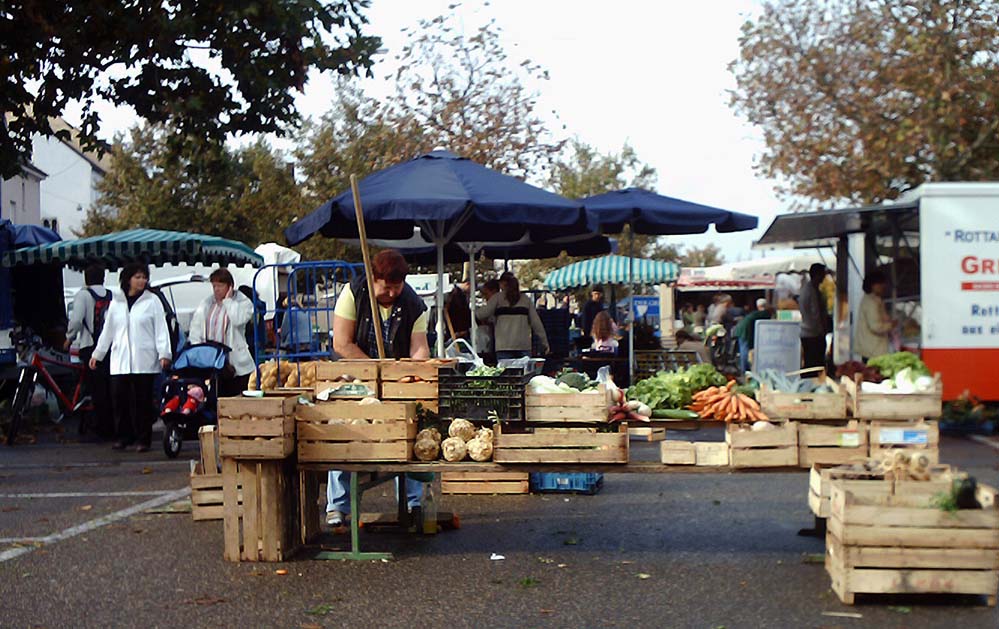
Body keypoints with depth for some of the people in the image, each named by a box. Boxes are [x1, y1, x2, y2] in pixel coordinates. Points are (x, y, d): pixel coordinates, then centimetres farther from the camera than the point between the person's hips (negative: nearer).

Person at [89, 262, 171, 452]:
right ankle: (123, 436, 12)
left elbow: (161, 329, 0)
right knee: (120, 399, 0)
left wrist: (164, 353, -9)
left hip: (144, 361, -3)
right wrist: (97, 354, 20)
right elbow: (107, 330, 20)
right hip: (120, 360, 3)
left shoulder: (152, 301, 3)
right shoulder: (116, 302, 13)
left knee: (142, 400, -3)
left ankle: (142, 439, 5)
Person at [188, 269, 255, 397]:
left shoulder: (243, 302, 1)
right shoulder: (206, 304, 15)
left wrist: (227, 300, -8)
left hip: (235, 364, -3)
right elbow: (196, 328, 12)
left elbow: (238, 319, -19)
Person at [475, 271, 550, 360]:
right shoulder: (526, 299, 11)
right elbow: (536, 322, 9)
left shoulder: (498, 297, 3)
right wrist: (544, 343, 14)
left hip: (504, 346, -2)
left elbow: (483, 313, -5)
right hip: (524, 345, 2)